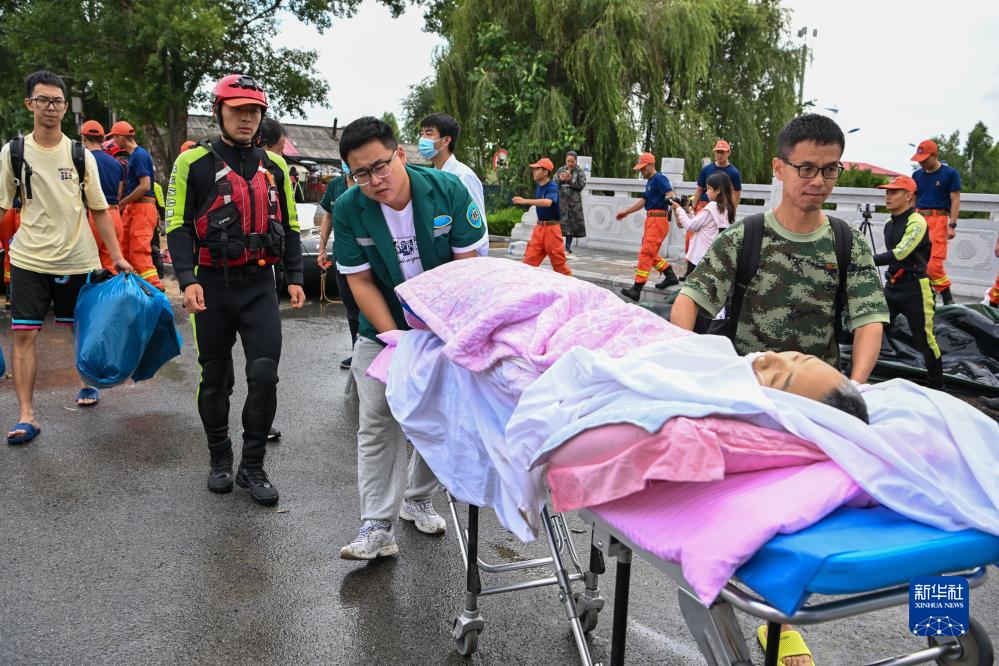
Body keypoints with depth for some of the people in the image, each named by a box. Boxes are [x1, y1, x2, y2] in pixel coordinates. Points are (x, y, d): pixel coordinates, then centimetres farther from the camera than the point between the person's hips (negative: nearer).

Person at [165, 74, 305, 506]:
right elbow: (178, 226, -4)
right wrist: (188, 280, -16)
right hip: (213, 286, -2)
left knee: (264, 374, -7)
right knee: (215, 379, 10)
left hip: (260, 285, 2)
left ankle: (253, 467, 8)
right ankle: (219, 459, 29)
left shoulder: (274, 166, 10)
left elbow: (289, 226, 15)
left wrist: (294, 278, 6)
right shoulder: (193, 163, -1)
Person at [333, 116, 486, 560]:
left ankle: (418, 501, 31)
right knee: (377, 424, -5)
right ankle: (376, 528, 1)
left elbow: (468, 263, -13)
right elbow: (361, 281, -12)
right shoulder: (348, 210, -15)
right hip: (382, 331, 0)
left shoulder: (447, 190, -17)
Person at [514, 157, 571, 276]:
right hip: (539, 227, 7)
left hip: (551, 228, -7)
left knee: (559, 263, 1)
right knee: (529, 261, 2)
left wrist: (525, 201, -39)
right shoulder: (538, 186, 10)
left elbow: (548, 202, -36)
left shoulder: (552, 187, -16)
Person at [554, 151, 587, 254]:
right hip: (561, 200, 1)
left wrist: (570, 180, -15)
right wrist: (560, 179, -13)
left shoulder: (580, 172, 4)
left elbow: (581, 185, -4)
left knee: (571, 224, 0)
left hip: (574, 202, -1)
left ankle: (568, 247, 7)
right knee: (560, 222, -4)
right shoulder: (560, 170, 10)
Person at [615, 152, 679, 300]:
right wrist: (626, 212, 34)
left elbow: (670, 194, -24)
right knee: (650, 253, 15)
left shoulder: (659, 179, -9)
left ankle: (637, 289, -14)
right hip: (650, 219, 10)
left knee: (646, 252, -13)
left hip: (658, 219, -10)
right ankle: (670, 276, 25)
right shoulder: (649, 182, 19)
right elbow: (643, 201, 29)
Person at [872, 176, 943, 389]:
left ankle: (937, 386, 16)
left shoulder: (916, 222, -15)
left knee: (924, 341, 1)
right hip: (892, 286, 8)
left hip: (915, 289, -8)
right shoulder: (889, 225, 11)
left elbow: (899, 254, -25)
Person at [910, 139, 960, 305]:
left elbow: (955, 200, -2)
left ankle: (948, 299, -2)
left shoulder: (950, 173, 1)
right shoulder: (917, 174, 14)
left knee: (934, 264, -13)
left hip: (938, 219, -5)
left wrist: (952, 225, -9)